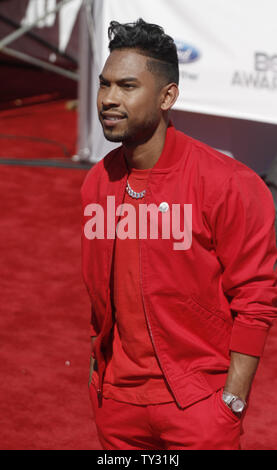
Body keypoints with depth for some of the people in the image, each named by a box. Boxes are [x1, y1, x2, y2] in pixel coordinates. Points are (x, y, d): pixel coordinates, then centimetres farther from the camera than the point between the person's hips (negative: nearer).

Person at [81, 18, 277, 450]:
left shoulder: (228, 184, -12)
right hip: (117, 403, 5)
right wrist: (100, 371, 15)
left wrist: (232, 400, -12)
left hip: (200, 406, -5)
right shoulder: (96, 182, 4)